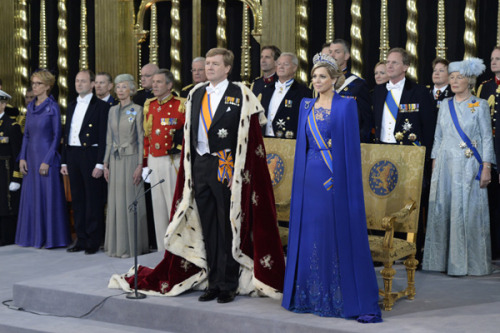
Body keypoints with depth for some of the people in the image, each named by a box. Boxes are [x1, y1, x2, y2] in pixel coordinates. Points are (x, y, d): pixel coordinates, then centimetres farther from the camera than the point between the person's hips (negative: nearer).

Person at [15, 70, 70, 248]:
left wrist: (47, 161, -14)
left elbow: (57, 136, -9)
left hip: (47, 155, -6)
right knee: (31, 196, 8)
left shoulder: (52, 107, -7)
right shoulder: (31, 106, 12)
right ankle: (34, 235, 18)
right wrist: (22, 157, 6)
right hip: (31, 156, 7)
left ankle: (52, 238, 6)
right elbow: (27, 133, 15)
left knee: (48, 196, -3)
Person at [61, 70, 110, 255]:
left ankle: (93, 242, 6)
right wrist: (64, 161, 12)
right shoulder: (71, 106, 17)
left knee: (93, 201, -1)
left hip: (90, 155, -7)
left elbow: (103, 137, -10)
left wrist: (100, 164, -16)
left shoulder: (101, 106, -5)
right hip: (73, 156, 7)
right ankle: (81, 239, 18)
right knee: (77, 200, 10)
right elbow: (66, 135, 18)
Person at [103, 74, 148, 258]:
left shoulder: (137, 110, -4)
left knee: (131, 201, -2)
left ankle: (132, 245, 6)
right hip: (115, 160, 5)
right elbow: (109, 139, 15)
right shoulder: (113, 110, 12)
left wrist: (140, 165, -12)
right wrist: (106, 163, 10)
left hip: (131, 159, -5)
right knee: (115, 202, 8)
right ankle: (117, 245, 16)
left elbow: (141, 139, -6)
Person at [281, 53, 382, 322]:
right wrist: (301, 179, 10)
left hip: (337, 178, -5)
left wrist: (341, 179, -14)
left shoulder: (346, 105, -3)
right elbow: (302, 144, 14)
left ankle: (351, 300, 3)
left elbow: (351, 146, -7)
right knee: (310, 235, 9)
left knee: (341, 237, -4)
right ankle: (312, 297, 20)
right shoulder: (306, 105, 13)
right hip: (311, 178, 5)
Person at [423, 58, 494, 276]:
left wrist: (486, 168, -8)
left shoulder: (480, 105, 1)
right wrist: (434, 165, 9)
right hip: (445, 165, 4)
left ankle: (468, 262, 5)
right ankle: (442, 260, 11)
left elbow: (487, 138, -1)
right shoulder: (445, 105, 12)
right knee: (441, 210, 2)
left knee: (467, 212, -4)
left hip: (469, 167, -4)